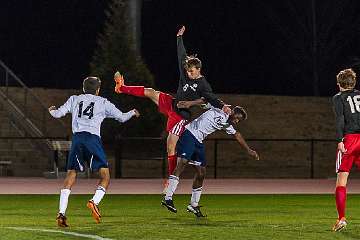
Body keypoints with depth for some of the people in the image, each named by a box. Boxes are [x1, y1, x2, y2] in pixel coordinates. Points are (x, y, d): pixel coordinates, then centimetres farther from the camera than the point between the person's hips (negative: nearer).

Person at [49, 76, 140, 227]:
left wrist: (52, 110, 40)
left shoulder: (74, 99, 20)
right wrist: (133, 113, 43)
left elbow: (58, 114, 15)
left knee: (71, 176, 8)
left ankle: (61, 213, -4)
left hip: (77, 137, 3)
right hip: (92, 138, -3)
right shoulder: (103, 102, 16)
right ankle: (94, 201, -23)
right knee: (105, 176, 4)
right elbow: (121, 117, 21)